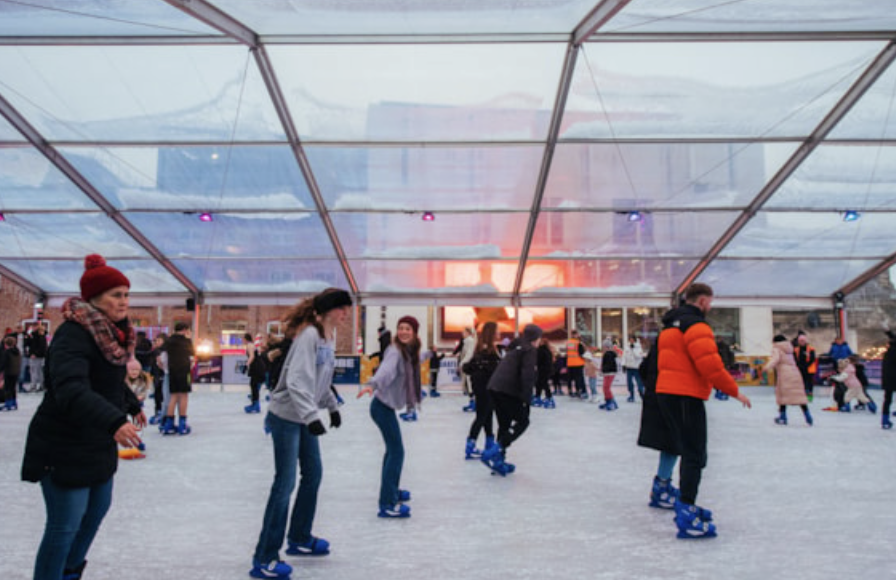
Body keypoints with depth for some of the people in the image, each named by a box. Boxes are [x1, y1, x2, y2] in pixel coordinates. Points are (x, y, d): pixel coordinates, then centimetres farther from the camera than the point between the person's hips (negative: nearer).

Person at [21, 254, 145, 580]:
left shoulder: (111, 332, 5)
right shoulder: (73, 335, -25)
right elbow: (71, 391, -40)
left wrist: (133, 405, 34)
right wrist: (115, 422, -52)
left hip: (99, 443, 10)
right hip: (65, 446, -10)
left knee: (98, 508, 23)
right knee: (64, 525, -3)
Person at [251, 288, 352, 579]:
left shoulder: (330, 336, 6)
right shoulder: (309, 335, -22)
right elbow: (297, 381, -31)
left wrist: (332, 407, 18)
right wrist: (312, 416, -37)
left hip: (304, 417, 10)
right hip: (286, 416, -9)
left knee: (313, 474, 17)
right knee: (285, 483, -7)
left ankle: (299, 539, 35)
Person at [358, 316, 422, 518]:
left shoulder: (409, 352, 6)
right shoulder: (395, 351, -20)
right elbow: (386, 369, -41)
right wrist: (372, 384, -58)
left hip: (388, 405, 9)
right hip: (383, 406, -9)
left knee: (393, 449, 22)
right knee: (397, 452, -13)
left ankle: (391, 490, 40)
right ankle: (387, 504, -13)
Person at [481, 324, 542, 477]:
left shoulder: (515, 348, 23)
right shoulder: (530, 351, -4)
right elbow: (527, 376, -15)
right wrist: (526, 398, -15)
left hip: (494, 387, 9)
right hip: (509, 391, -9)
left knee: (504, 424, 15)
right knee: (522, 421, 1)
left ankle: (499, 462, 14)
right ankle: (494, 453, -12)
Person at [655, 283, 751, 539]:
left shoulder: (670, 326, 19)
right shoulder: (696, 325, -13)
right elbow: (710, 365, -19)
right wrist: (735, 391, -10)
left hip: (667, 393, 10)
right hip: (686, 396, -10)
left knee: (689, 452, 19)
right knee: (695, 455, -8)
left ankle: (686, 506, 27)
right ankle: (687, 517, -11)